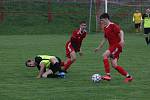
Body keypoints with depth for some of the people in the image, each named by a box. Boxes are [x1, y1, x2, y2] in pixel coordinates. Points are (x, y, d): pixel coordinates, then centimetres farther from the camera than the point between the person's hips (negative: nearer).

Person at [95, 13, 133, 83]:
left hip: (117, 45, -9)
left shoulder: (113, 25, -9)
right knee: (114, 65, 0)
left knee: (105, 55, -24)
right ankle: (128, 76, 10)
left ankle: (108, 75, -24)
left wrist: (122, 40, -37)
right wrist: (99, 47, 31)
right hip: (112, 46, 9)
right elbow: (105, 38, 27)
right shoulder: (105, 28, 17)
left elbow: (121, 32, -20)